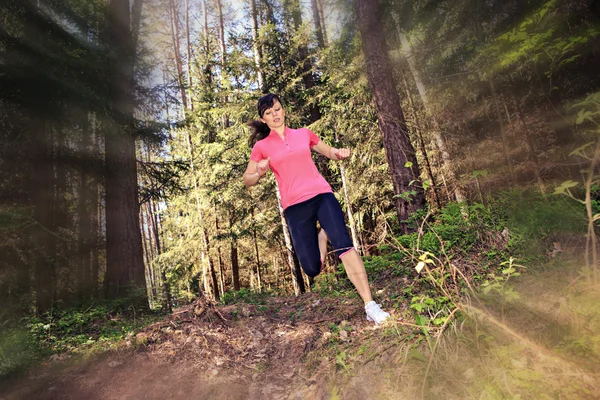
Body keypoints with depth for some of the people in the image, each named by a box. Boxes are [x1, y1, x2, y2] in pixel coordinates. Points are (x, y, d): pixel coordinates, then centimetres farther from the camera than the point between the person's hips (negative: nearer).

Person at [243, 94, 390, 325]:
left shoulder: (304, 134, 14)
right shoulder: (261, 146, 9)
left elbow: (330, 152, 25)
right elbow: (247, 180, 14)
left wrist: (339, 154, 1)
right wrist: (260, 173, -9)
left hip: (321, 195, 1)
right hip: (294, 206, 0)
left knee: (344, 245, -21)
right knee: (312, 269, -2)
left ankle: (370, 306, -12)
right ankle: (320, 237, 32)